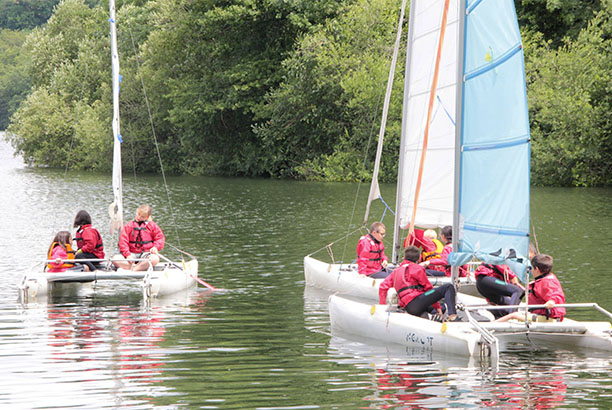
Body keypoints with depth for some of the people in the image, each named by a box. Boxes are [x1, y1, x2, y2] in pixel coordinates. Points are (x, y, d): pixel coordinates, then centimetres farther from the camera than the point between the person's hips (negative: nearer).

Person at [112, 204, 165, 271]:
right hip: (132, 254, 1)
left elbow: (160, 238, 5)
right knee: (115, 259, -26)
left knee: (155, 259, -37)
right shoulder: (129, 225, 9)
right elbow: (123, 241, 0)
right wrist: (128, 255, -14)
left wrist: (155, 247, -17)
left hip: (146, 254, -1)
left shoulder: (152, 225, 9)